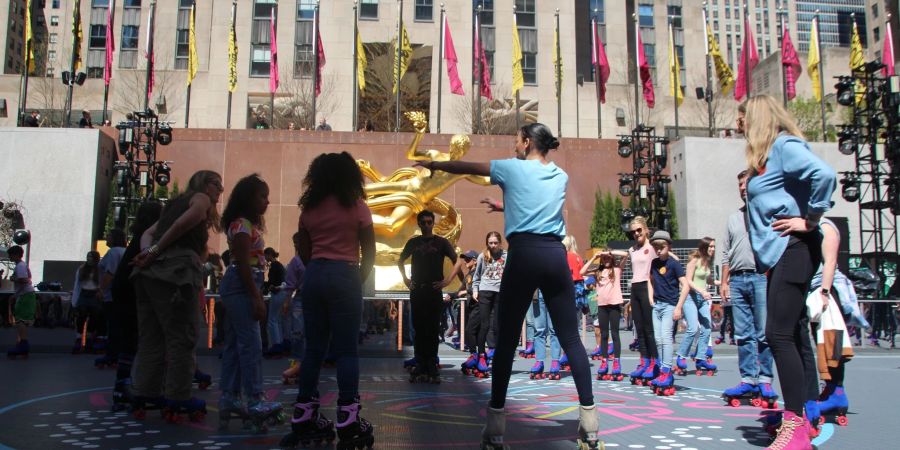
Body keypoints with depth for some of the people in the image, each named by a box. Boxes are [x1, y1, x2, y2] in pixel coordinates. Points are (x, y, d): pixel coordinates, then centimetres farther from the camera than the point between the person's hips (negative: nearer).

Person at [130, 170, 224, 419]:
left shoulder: (176, 203, 30)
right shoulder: (201, 199, 8)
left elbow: (148, 233, 17)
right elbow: (187, 221, -14)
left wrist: (149, 251, -2)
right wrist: (156, 251, -8)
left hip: (149, 271, 8)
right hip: (175, 270, -8)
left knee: (151, 335, 12)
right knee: (181, 336, -3)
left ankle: (146, 392, 15)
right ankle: (178, 397, -1)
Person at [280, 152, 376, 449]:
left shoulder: (308, 208, 9)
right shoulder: (356, 207, -2)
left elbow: (304, 252, 12)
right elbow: (369, 253, -1)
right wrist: (360, 279, 10)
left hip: (313, 276, 4)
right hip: (344, 276, -4)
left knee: (313, 348, 10)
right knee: (346, 350, -2)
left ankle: (304, 419, 14)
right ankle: (348, 422, -4)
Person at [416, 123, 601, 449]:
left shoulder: (512, 168, 8)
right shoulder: (560, 175, 20)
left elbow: (464, 168, 19)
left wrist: (433, 164, 35)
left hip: (524, 254, -3)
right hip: (556, 254, 4)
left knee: (506, 340, 2)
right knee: (571, 339, 4)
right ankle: (589, 422, 2)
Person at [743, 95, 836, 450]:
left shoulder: (784, 144, -9)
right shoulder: (766, 155, 19)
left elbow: (824, 174, -24)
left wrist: (810, 220, -17)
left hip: (793, 249, -10)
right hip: (779, 253, 10)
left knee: (779, 334, -12)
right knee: (792, 335, 10)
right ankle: (804, 419, 17)